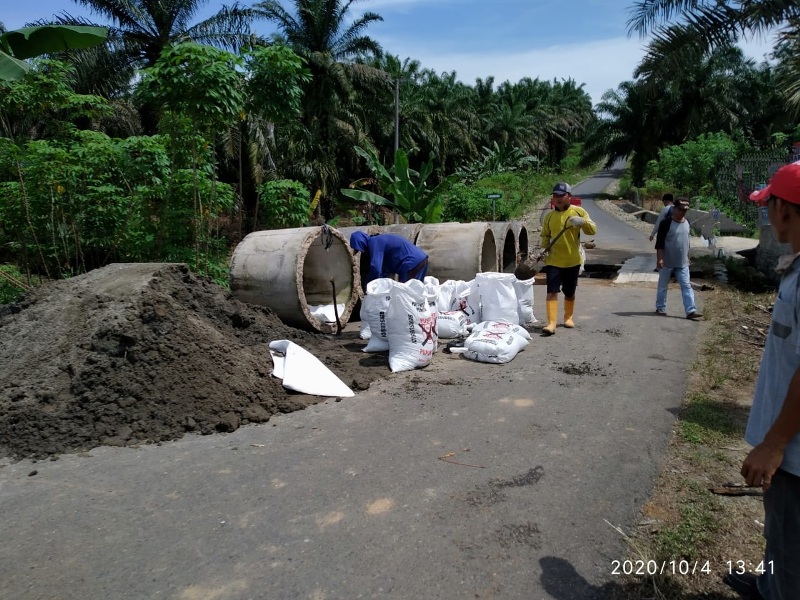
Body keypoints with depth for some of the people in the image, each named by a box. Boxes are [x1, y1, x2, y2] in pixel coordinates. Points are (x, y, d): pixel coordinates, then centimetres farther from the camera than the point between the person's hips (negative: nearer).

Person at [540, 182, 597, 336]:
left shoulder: (578, 212, -1)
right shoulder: (549, 216, 5)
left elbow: (593, 230, -6)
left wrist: (583, 222, -25)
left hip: (572, 261, 0)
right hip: (553, 261, 0)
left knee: (569, 293, 13)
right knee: (552, 291, -12)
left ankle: (568, 317, 35)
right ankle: (551, 323, -13)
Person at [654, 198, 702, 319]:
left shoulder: (686, 223, 8)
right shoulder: (666, 223, -13)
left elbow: (686, 241, 19)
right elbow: (659, 242, -15)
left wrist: (687, 257, 21)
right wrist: (659, 258, -20)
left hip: (682, 263, 6)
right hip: (667, 262, -5)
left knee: (687, 286, 0)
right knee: (663, 286, 8)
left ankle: (691, 311, -2)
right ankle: (660, 308, 20)